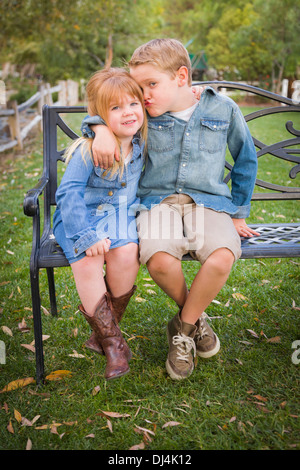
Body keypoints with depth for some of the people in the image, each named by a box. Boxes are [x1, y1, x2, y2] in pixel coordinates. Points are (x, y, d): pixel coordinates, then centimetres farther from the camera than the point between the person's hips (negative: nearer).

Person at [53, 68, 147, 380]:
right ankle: (113, 342, -14)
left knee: (126, 252, -31)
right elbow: (68, 192, -20)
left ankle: (103, 331, -8)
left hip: (122, 214, 3)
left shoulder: (141, 142, -1)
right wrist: (86, 236, -28)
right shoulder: (88, 149, -17)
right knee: (87, 262, -33)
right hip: (82, 215, -3)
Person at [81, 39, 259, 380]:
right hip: (158, 201, 1)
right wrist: (100, 129, -7)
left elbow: (246, 160, 15)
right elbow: (102, 108, 19)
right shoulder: (145, 112, 5)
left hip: (208, 201, 0)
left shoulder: (223, 109, 3)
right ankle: (194, 315, 3)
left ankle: (183, 326, -3)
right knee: (159, 260, -31)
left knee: (222, 258, -31)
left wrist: (238, 213, 15)